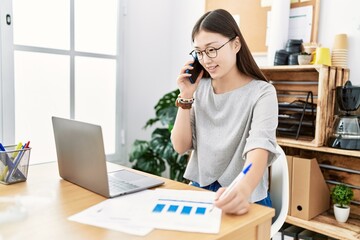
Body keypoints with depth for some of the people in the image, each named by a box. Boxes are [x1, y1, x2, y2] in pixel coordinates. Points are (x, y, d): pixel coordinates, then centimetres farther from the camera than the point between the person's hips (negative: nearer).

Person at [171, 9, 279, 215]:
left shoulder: (261, 93, -10)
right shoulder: (199, 89, 4)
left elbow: (260, 148, -26)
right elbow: (181, 146, 2)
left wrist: (243, 189, -45)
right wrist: (186, 96, -8)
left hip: (245, 201, -4)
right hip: (199, 191, 4)